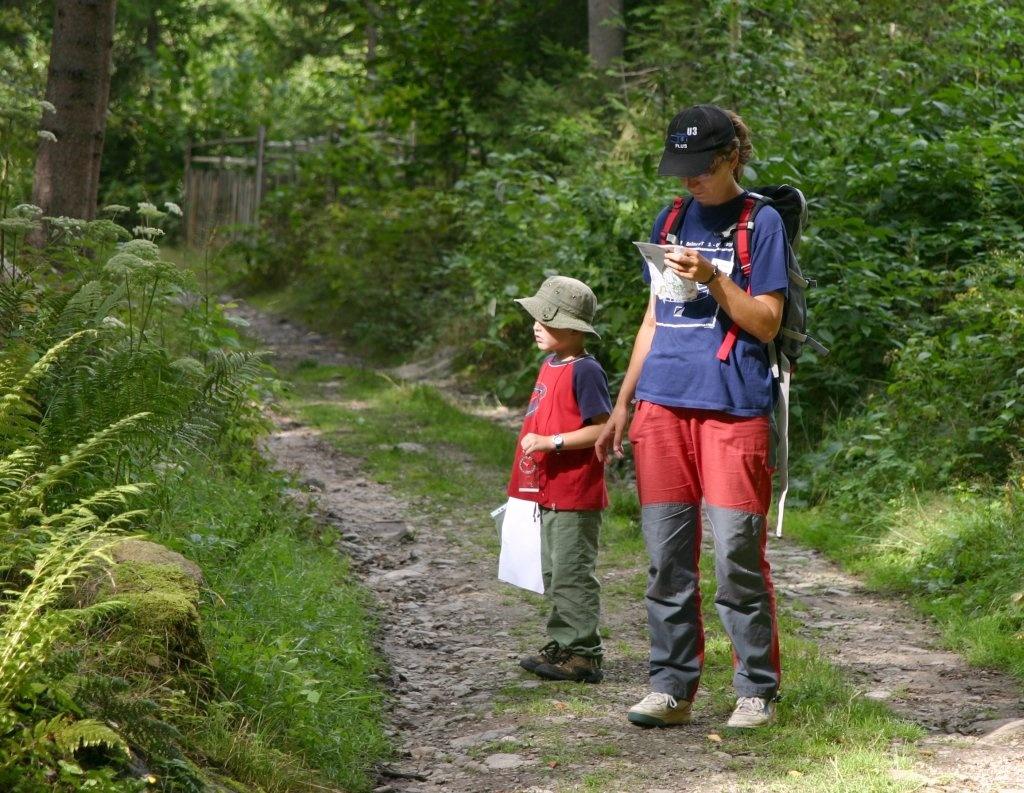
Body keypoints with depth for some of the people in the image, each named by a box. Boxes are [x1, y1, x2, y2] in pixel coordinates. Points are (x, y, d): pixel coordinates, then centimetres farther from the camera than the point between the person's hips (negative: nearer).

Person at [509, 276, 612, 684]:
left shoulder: (585, 371, -16)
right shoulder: (550, 365, 12)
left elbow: (601, 429, -20)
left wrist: (551, 442, -23)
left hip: (575, 496, -10)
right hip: (551, 492, 10)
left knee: (572, 575, -5)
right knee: (554, 575, 15)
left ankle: (583, 655, 0)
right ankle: (560, 647, 23)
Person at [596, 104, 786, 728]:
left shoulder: (761, 222, 1)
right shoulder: (671, 221, 17)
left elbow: (766, 324, -3)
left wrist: (713, 279, -17)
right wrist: (623, 405, 19)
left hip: (733, 407, -5)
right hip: (664, 404, 5)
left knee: (736, 553, -5)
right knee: (666, 554, 5)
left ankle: (758, 690, 6)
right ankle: (672, 687, 12)